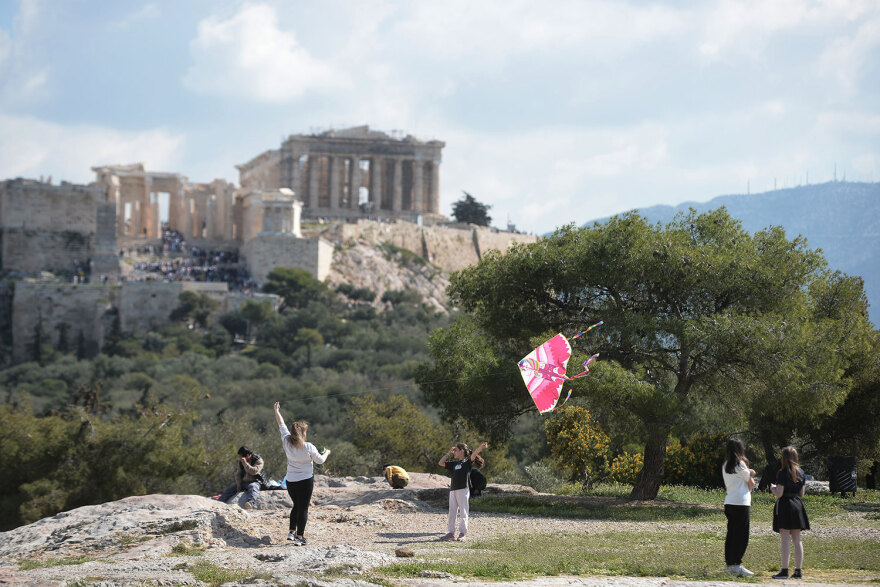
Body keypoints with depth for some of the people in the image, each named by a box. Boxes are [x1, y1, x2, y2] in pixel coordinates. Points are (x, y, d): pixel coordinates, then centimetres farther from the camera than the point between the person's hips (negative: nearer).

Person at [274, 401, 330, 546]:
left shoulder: (286, 442, -5)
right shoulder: (308, 447, -16)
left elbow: (281, 425, 9)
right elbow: (319, 460, -4)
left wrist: (277, 411, 23)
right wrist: (326, 453, 17)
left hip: (290, 480, 5)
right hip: (305, 480, -5)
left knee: (296, 506, 21)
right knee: (303, 508, 1)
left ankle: (292, 532, 15)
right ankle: (299, 537, 1)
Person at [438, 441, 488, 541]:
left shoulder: (467, 462, 0)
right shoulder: (454, 464, 19)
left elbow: (473, 455, -17)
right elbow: (441, 463, 23)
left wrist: (481, 447, -34)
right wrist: (449, 453, 18)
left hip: (463, 490, -7)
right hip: (453, 490, 7)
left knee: (463, 512, -3)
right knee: (452, 512, 10)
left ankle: (462, 533, 0)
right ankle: (451, 532, 16)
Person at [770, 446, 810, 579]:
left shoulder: (783, 473, -12)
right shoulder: (801, 472, 8)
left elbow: (779, 493, -15)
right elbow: (802, 493, 12)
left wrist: (773, 488, 5)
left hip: (785, 505, -6)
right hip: (797, 505, 6)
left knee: (785, 540, -6)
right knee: (797, 540, 9)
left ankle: (784, 570, -8)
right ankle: (798, 571, 10)